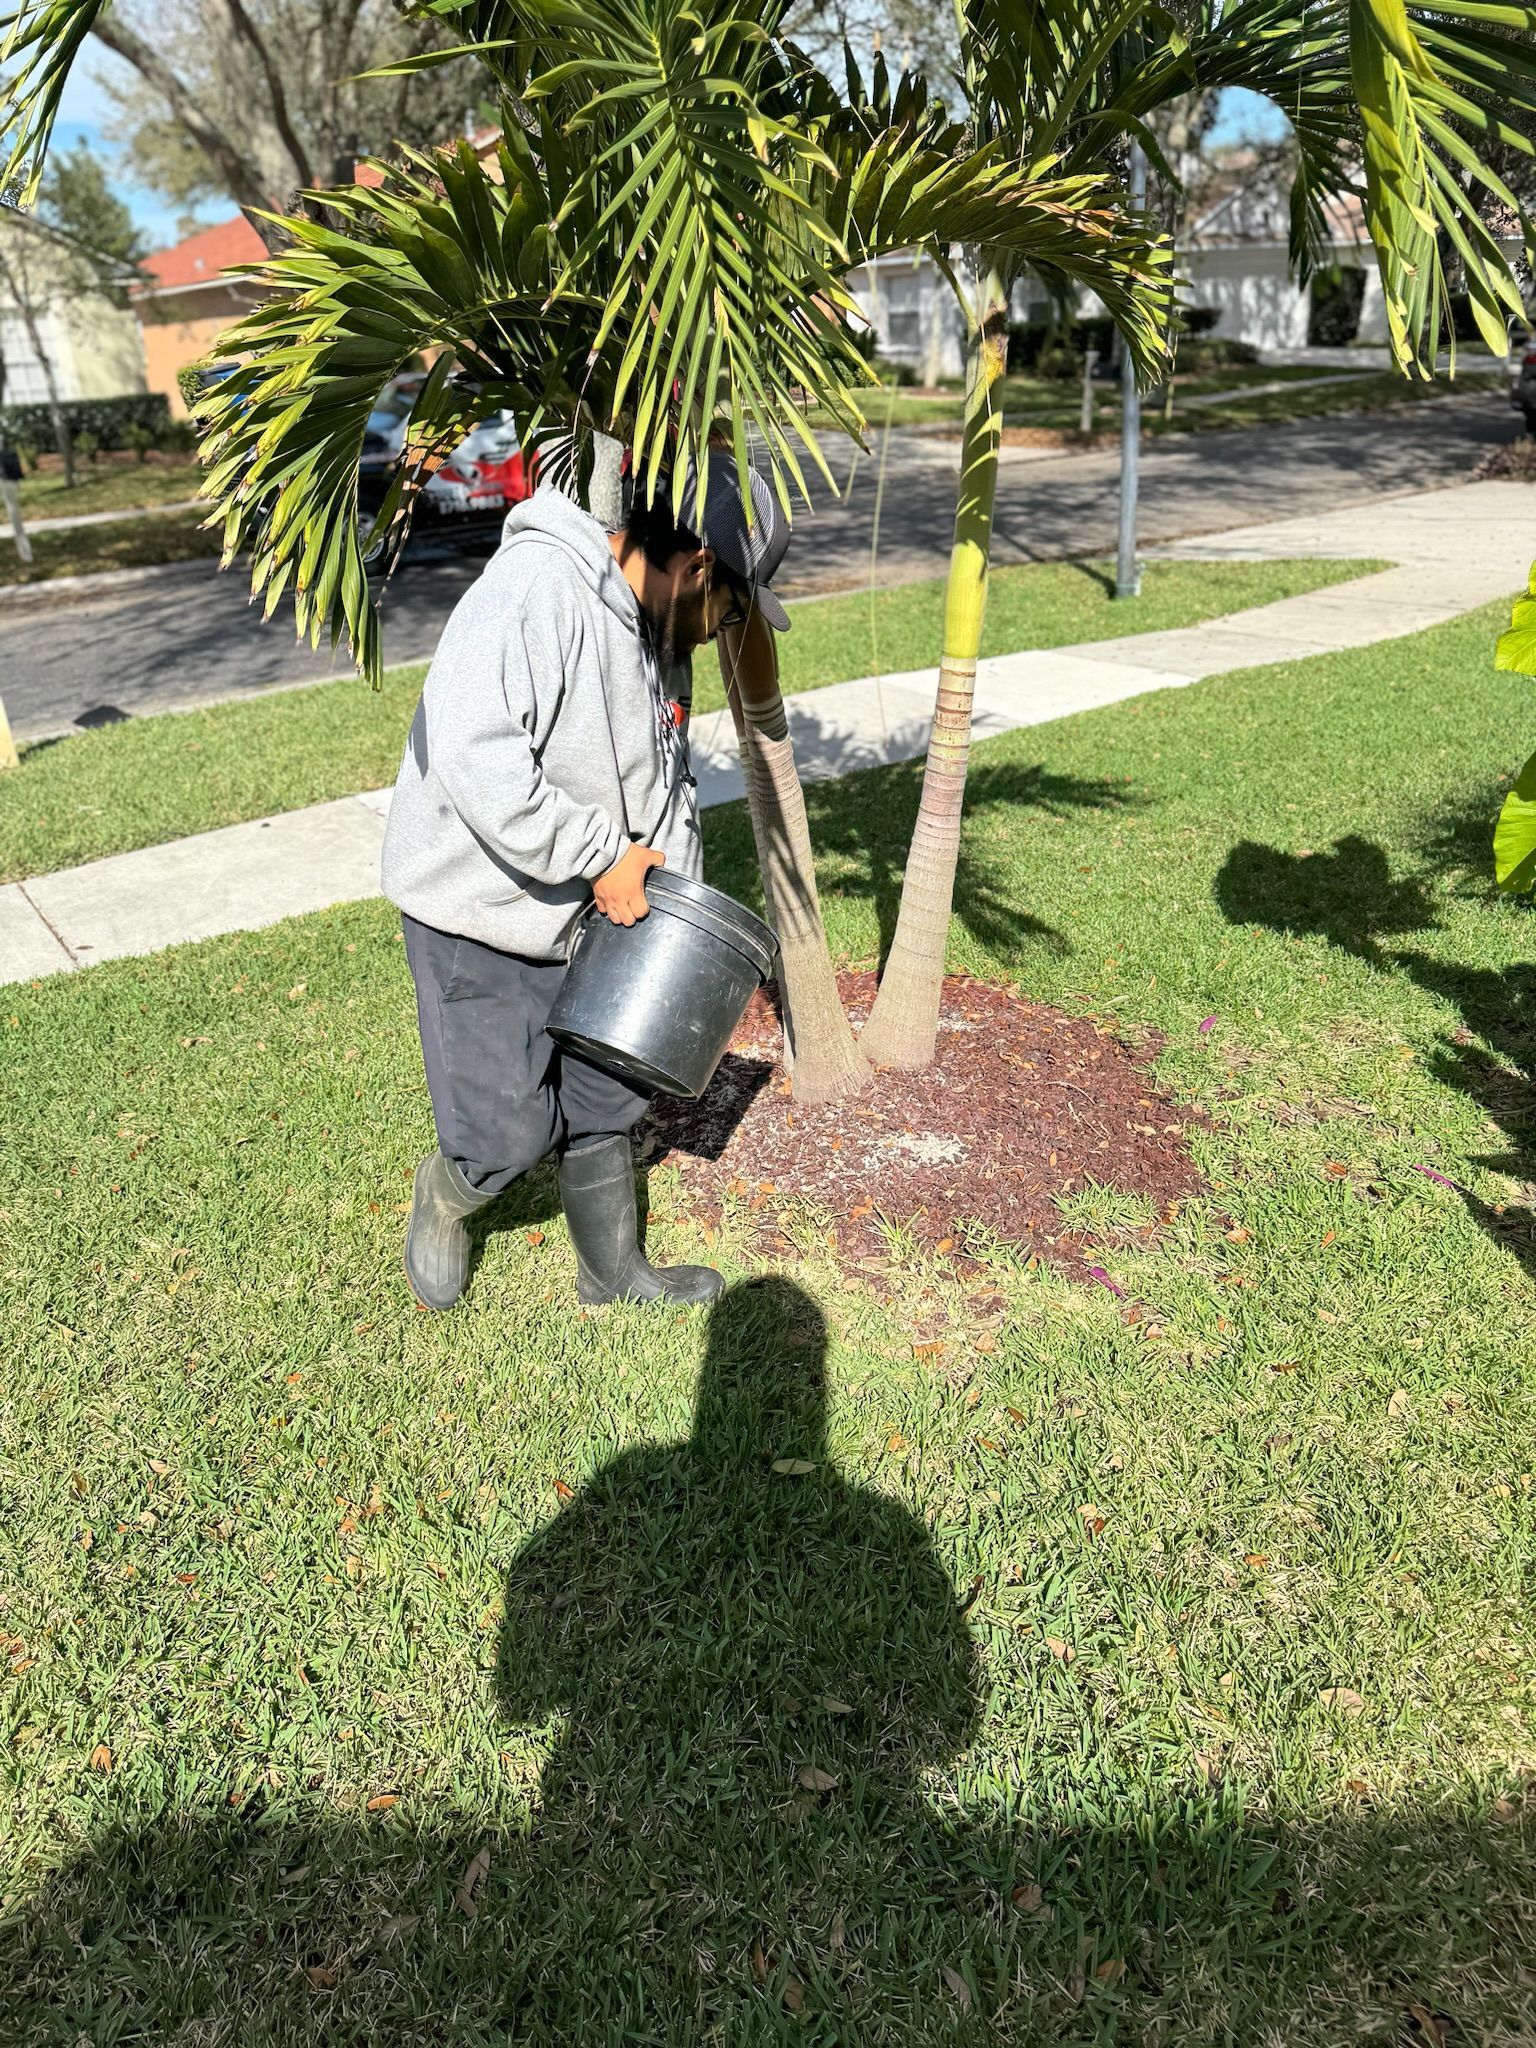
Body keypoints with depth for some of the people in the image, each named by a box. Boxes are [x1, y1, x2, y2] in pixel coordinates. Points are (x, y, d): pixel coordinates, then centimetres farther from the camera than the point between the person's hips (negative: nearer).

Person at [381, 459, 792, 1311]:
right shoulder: (537, 586, -23)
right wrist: (602, 856, -27)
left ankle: (615, 1275, 36)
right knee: (511, 1130, -3)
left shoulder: (659, 635, 7)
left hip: (589, 910, 8)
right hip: (479, 906, -8)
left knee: (605, 1100, 15)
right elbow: (475, 755, -34)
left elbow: (665, 783, 19)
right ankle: (444, 1194, 32)